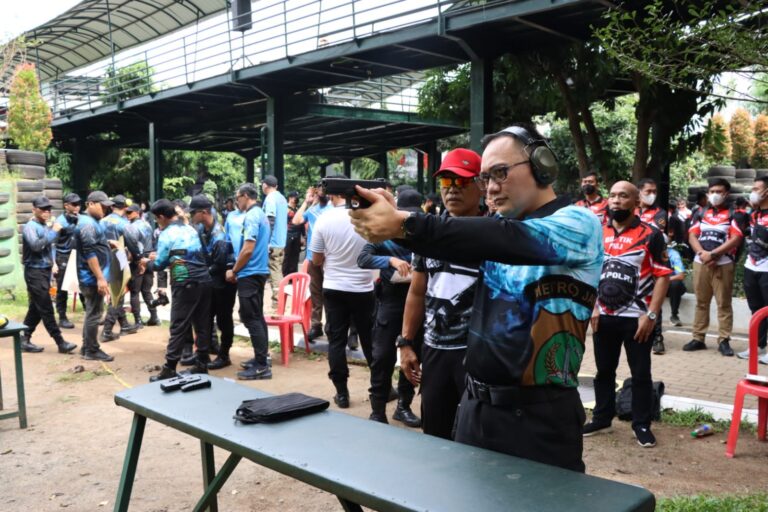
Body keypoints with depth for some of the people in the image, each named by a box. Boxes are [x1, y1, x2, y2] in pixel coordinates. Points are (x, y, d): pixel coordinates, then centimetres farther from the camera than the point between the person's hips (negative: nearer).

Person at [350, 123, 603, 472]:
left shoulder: (579, 223, -11)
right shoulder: (499, 227, 11)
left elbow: (511, 241, -29)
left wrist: (404, 225, -37)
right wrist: (390, 220, -26)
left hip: (538, 415, -6)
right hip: (476, 404, 7)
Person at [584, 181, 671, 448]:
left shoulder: (650, 235, -8)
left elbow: (663, 276, -9)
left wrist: (651, 314, -16)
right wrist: (593, 307, 2)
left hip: (637, 318, -4)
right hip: (604, 317, 4)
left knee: (641, 374, 7)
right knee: (604, 370, 15)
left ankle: (642, 425, 20)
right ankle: (602, 418, 28)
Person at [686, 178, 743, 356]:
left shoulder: (733, 214, 1)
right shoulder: (702, 214, 14)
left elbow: (735, 239, -10)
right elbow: (692, 236, 7)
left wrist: (713, 254, -15)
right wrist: (702, 253, -11)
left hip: (723, 265, -4)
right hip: (700, 263, 4)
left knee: (724, 304, -1)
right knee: (701, 302, 9)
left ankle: (724, 340, 4)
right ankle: (698, 338, 14)